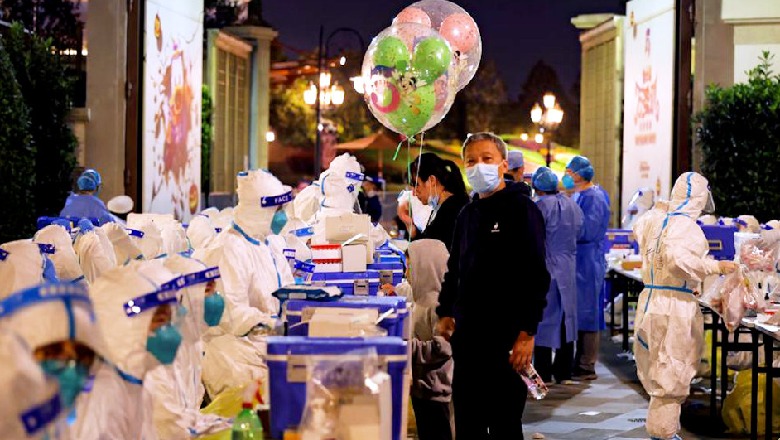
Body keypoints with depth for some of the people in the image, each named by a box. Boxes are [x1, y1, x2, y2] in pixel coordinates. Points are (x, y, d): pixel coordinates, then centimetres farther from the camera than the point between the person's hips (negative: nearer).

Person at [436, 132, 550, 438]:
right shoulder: (467, 214, 14)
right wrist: (446, 311, 12)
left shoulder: (521, 209, -8)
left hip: (506, 335, -7)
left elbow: (536, 275, -13)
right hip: (467, 333, 7)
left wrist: (527, 332, -18)